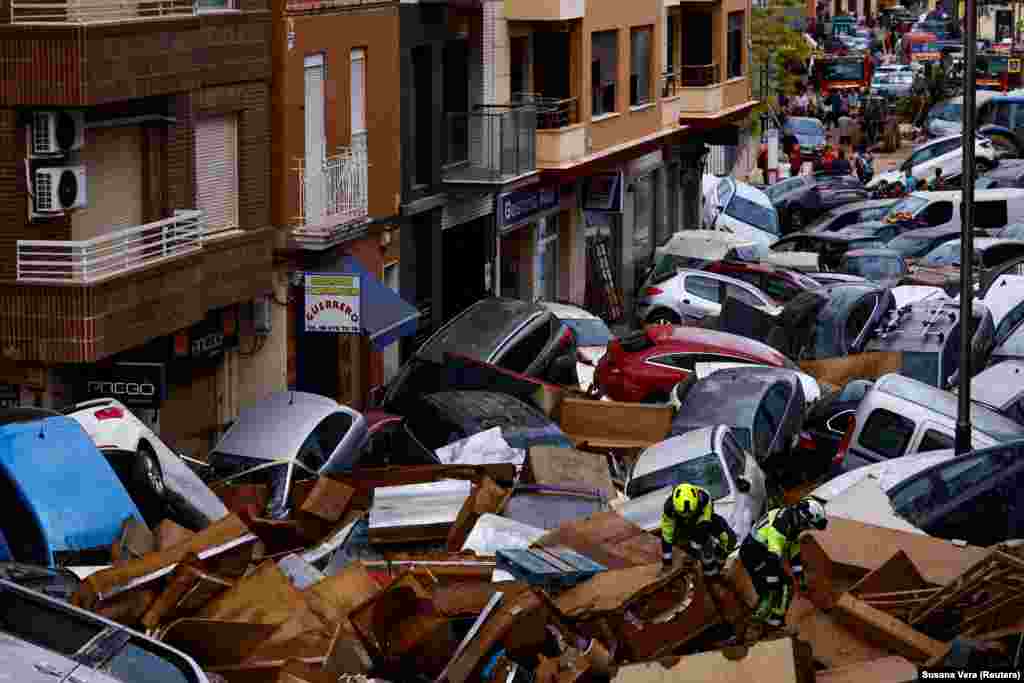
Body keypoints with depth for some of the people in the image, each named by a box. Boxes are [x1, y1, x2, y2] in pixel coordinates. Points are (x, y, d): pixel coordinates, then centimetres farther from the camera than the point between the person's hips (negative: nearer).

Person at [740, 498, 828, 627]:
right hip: (753, 553, -10)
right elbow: (773, 556, -30)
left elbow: (795, 554, 16)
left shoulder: (793, 524, 6)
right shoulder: (781, 523, -26)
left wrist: (800, 578, 18)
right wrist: (773, 581, -30)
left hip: (763, 554, 10)